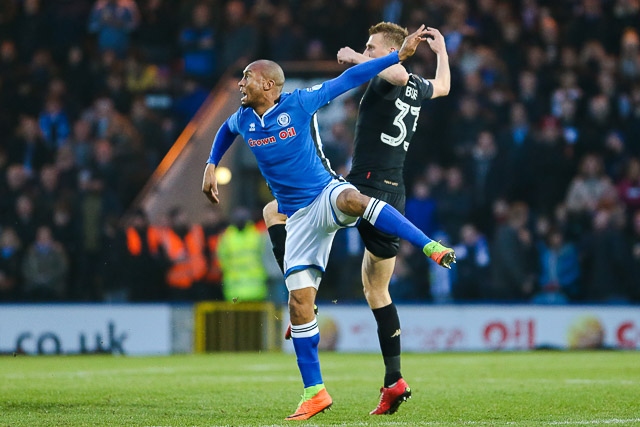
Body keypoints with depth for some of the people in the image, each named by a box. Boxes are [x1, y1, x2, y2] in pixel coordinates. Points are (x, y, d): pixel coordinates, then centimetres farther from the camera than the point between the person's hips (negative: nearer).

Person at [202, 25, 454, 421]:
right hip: (298, 217, 4)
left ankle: (431, 247, -46)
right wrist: (212, 166, 23)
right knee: (299, 303, -4)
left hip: (326, 196, -4)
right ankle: (315, 392, 4)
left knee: (352, 199, -43)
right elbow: (226, 130, 31)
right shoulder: (244, 120, 5)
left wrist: (399, 55, -10)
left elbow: (348, 79, -6)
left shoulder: (299, 103, -8)